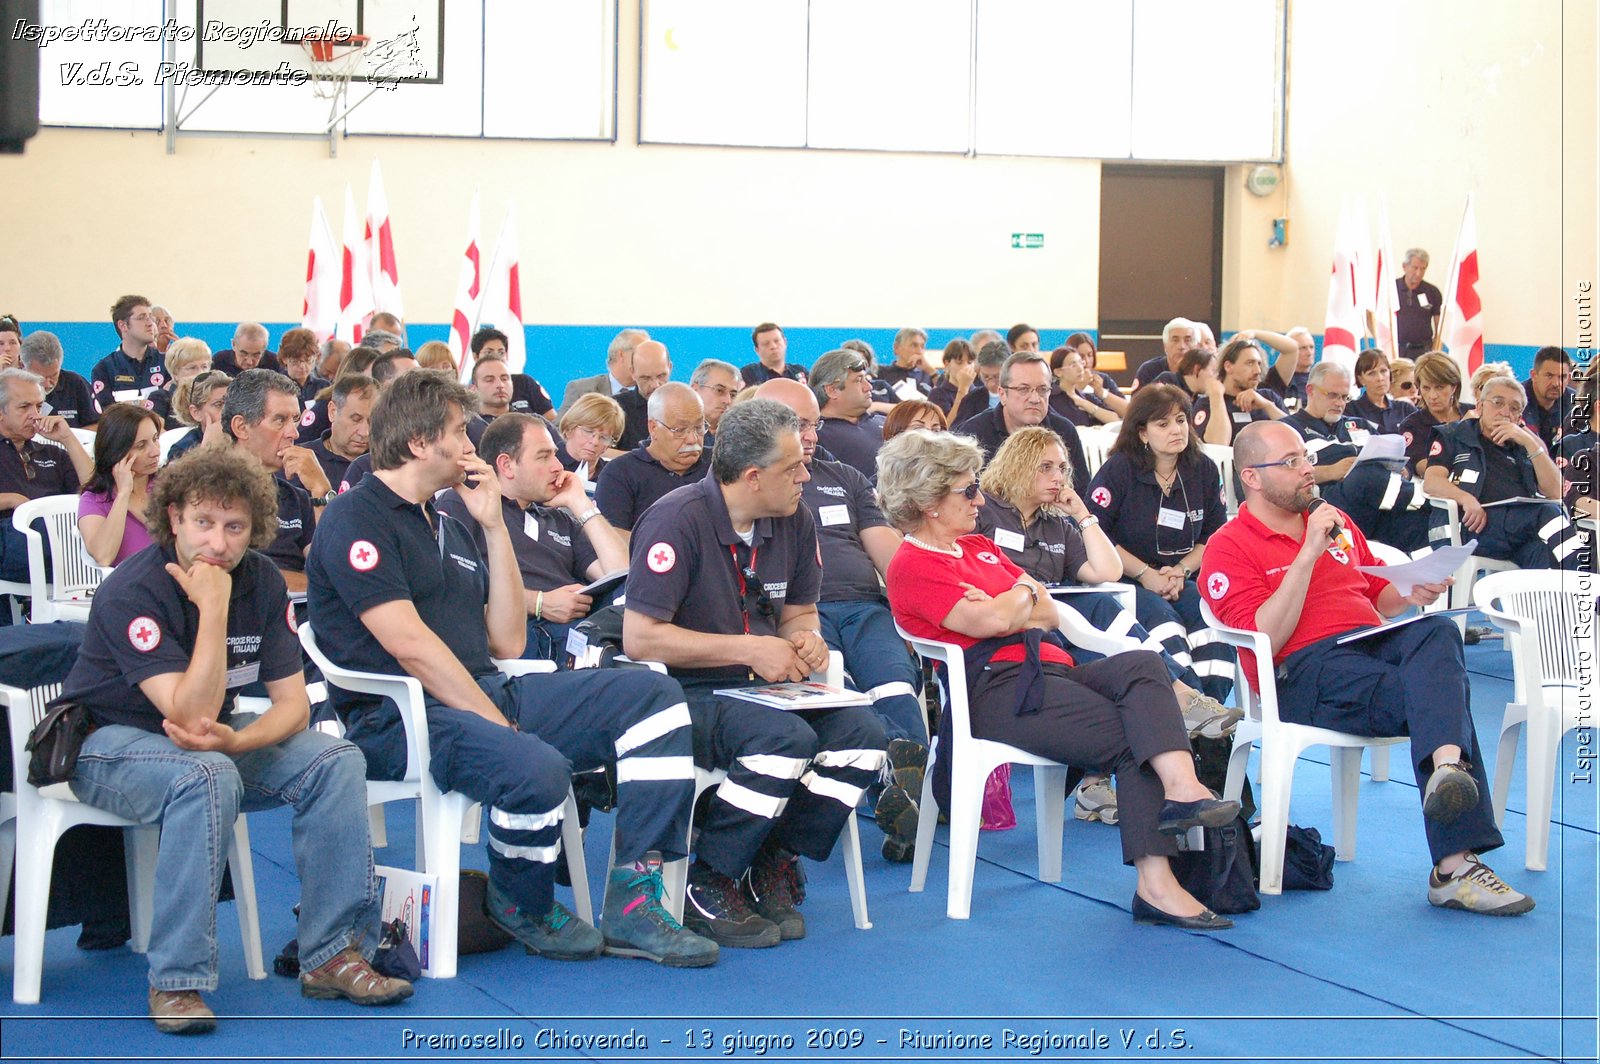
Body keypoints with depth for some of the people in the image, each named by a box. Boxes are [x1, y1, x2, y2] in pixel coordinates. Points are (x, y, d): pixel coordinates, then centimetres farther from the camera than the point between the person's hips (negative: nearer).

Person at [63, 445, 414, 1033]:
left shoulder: (261, 581, -6)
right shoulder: (132, 591, -25)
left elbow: (293, 702, -8)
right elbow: (190, 712, -33)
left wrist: (236, 740, -28)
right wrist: (213, 607, -36)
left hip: (213, 736, 6)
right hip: (109, 742, -6)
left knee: (335, 760, -14)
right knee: (208, 777, -37)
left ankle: (332, 955, -9)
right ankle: (175, 982, -31)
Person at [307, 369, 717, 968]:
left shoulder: (447, 527, 24)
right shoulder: (357, 519, -4)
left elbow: (507, 643, 16)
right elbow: (408, 643, -16)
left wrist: (493, 526, 12)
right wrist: (498, 723, -19)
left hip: (484, 694, 9)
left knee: (652, 695, -4)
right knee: (536, 769, -37)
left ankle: (633, 905, -12)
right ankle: (521, 908, -3)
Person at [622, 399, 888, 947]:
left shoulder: (795, 521, 6)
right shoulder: (678, 520, -16)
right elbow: (640, 639, -21)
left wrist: (805, 639, -5)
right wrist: (749, 649, -20)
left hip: (763, 690, 7)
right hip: (683, 696, -7)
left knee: (863, 731, -17)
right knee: (788, 738, -32)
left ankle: (775, 863, 0)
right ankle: (706, 885, -16)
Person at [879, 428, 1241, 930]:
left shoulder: (979, 547, 27)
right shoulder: (912, 565, -1)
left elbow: (1050, 615, 19)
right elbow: (991, 623, -14)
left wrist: (1009, 609, -3)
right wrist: (1026, 592, 8)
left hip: (1051, 671, 8)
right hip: (995, 690, -8)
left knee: (1142, 664, -23)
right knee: (1133, 739, -24)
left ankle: (1181, 789, -41)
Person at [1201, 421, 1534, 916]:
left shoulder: (1336, 522, 26)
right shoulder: (1229, 549, 3)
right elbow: (1265, 640, -10)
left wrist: (1409, 594, 7)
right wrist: (1309, 554, -14)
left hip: (1375, 642, 6)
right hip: (1305, 673, -5)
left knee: (1438, 631, -31)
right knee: (1442, 697, -30)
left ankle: (1448, 766, -54)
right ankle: (1456, 864, -41)